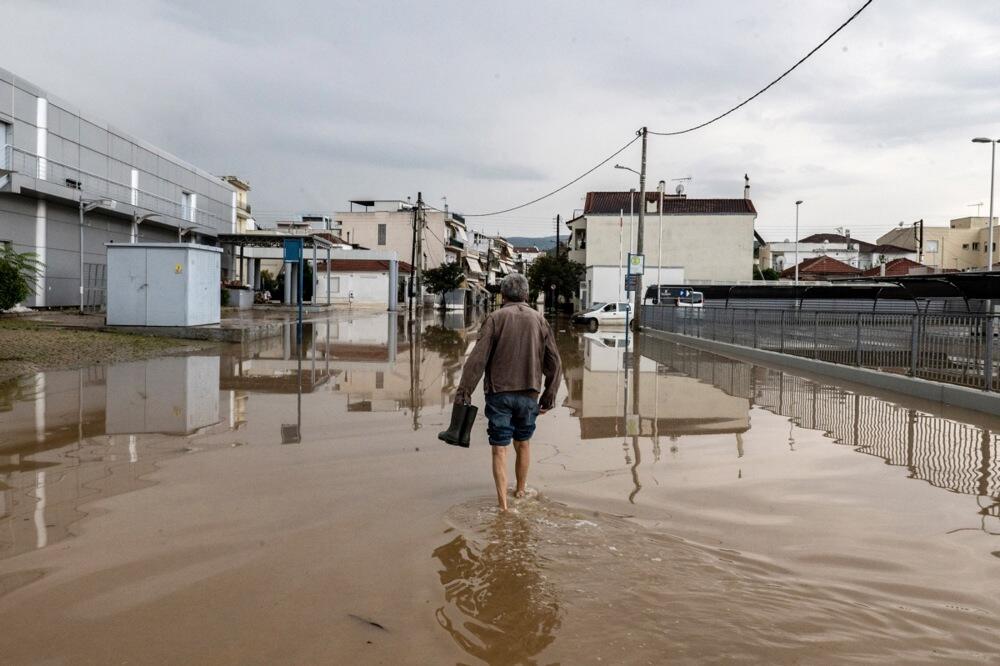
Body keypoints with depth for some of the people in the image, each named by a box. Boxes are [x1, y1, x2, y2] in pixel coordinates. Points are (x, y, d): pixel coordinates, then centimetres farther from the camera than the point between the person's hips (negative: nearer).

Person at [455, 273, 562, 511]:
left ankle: (503, 503, -2)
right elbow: (554, 364, 7)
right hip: (529, 394, 3)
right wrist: (549, 397, 15)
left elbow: (477, 359, -12)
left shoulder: (495, 318, -4)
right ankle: (520, 491, 36)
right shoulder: (539, 319, 5)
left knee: (499, 449, 2)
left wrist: (463, 392, -9)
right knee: (523, 443, 20)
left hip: (499, 393, -3)